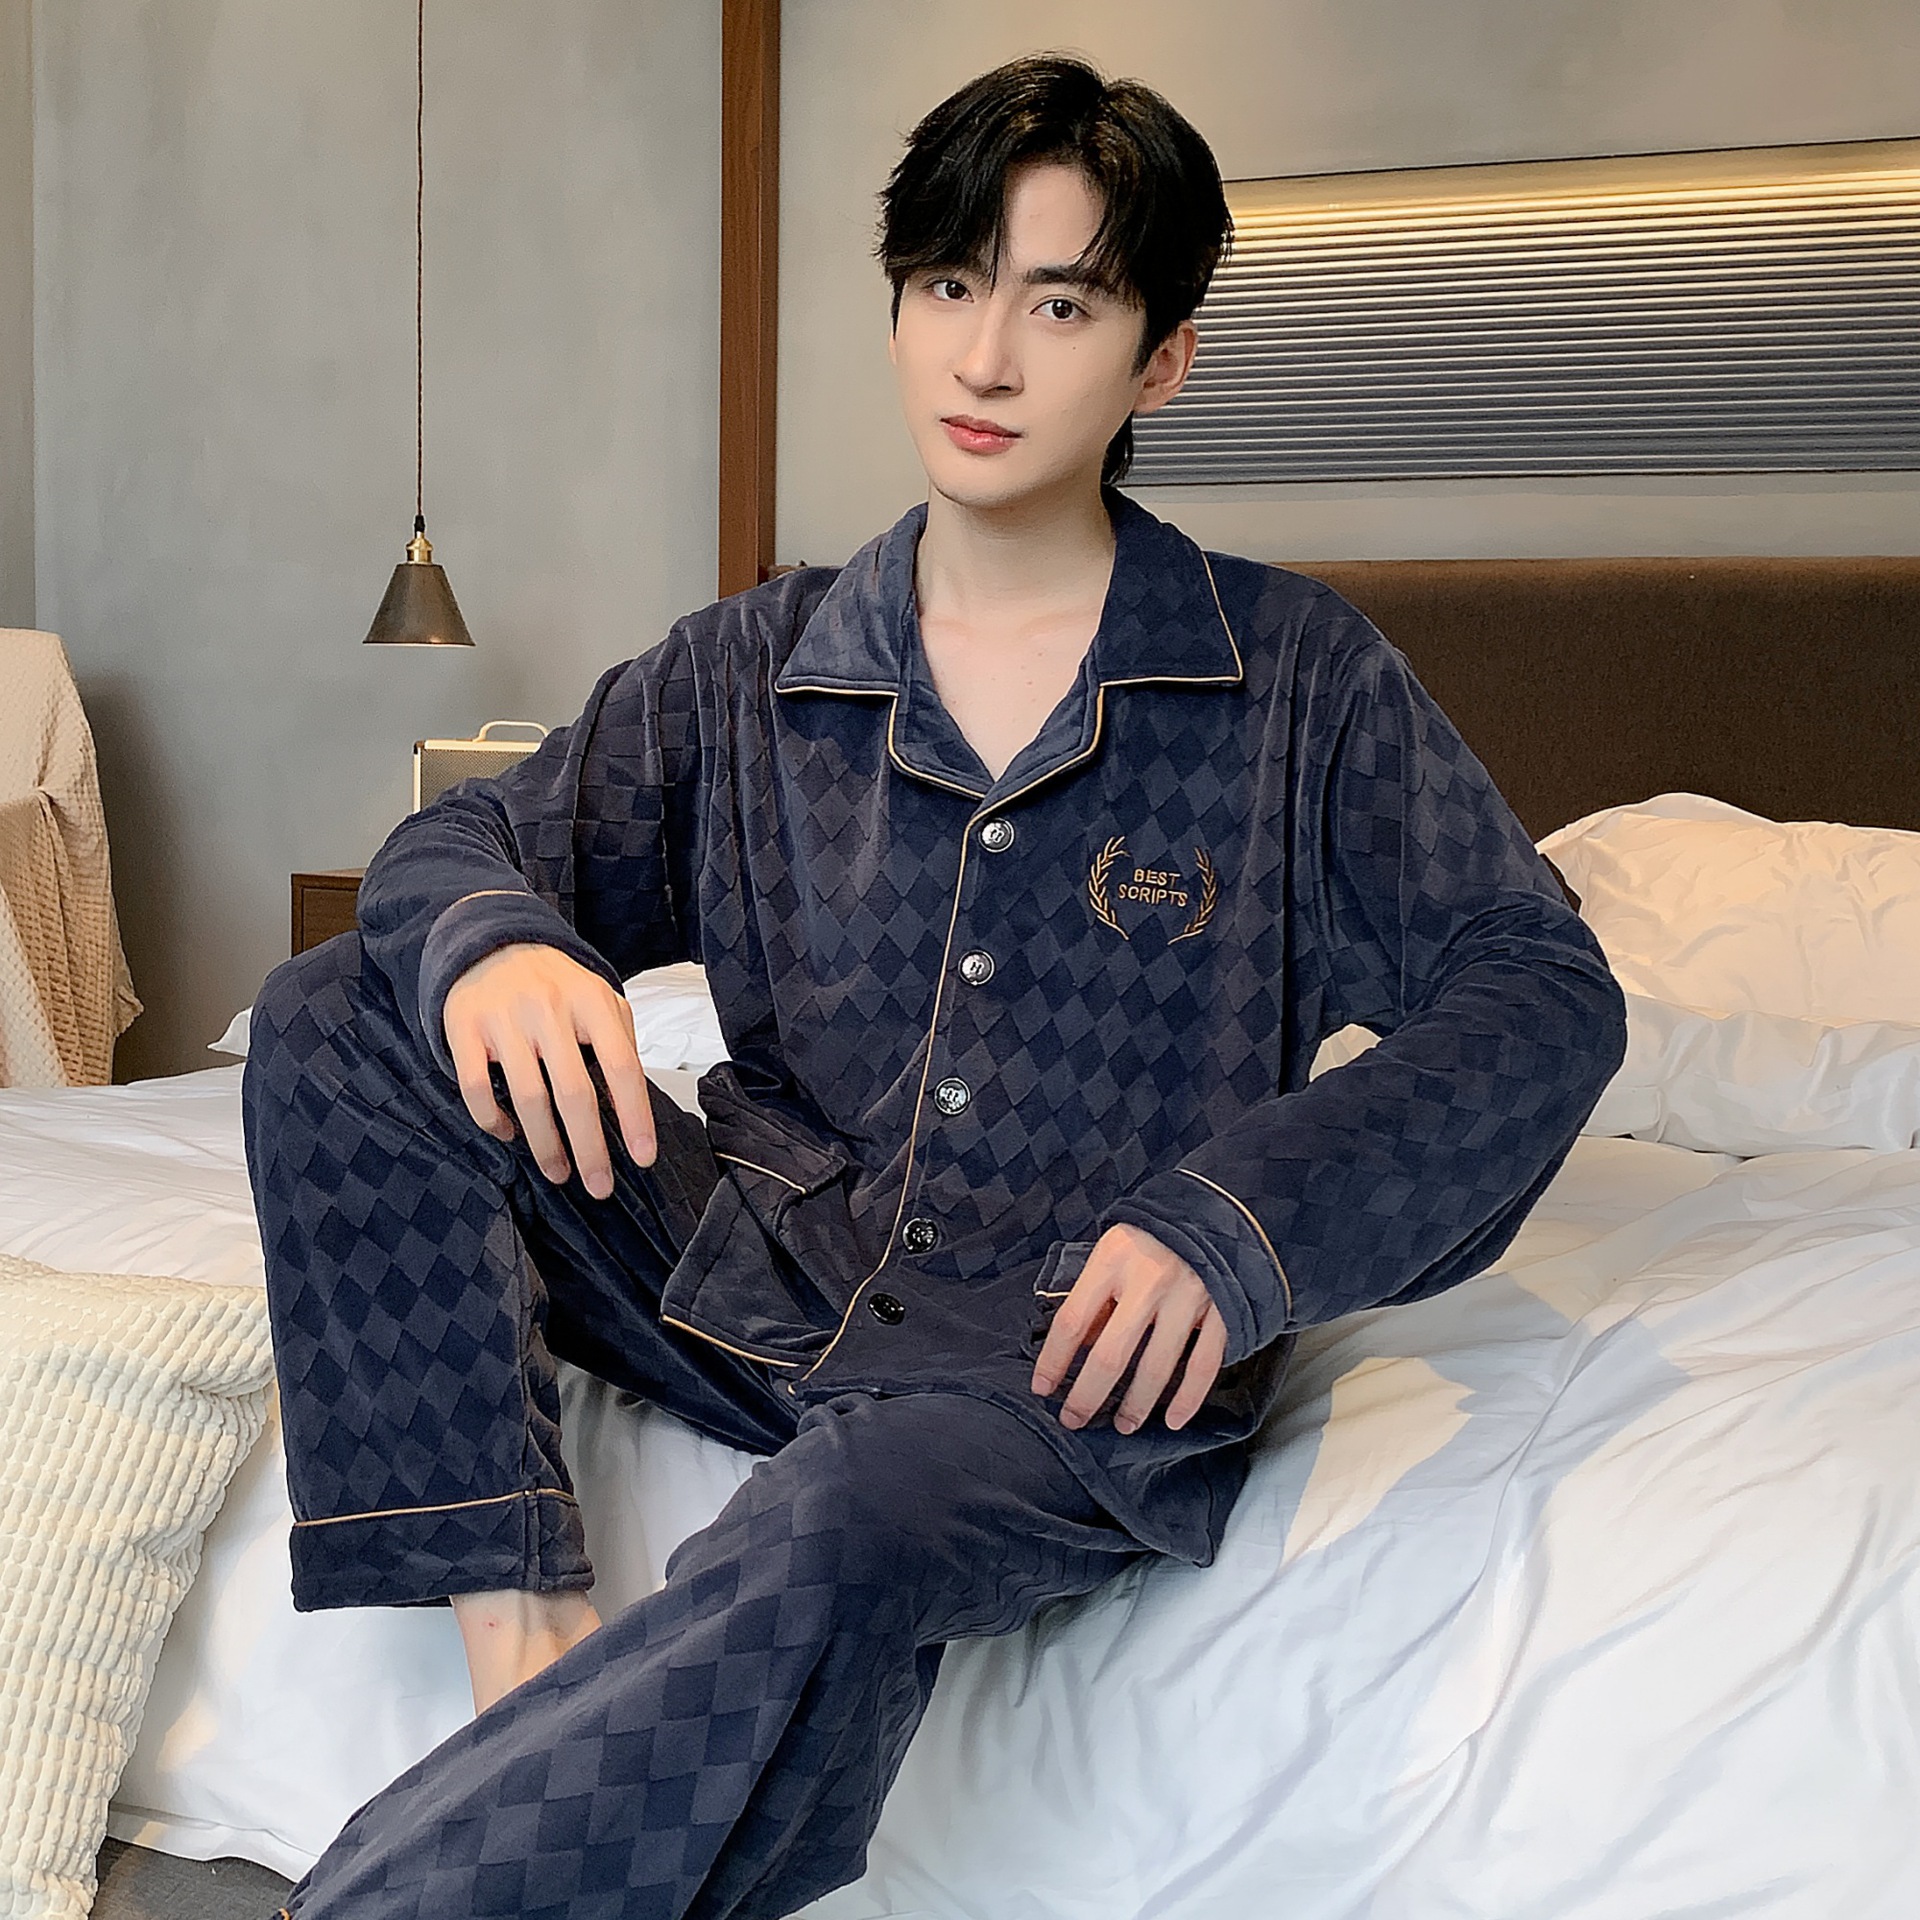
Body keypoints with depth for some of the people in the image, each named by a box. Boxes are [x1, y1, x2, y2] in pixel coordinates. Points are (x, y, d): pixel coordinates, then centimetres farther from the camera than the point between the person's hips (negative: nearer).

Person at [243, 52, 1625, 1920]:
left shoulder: (1295, 679, 2)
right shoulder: (751, 671, 10)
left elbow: (1542, 992, -1)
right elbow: (467, 839, 11)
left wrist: (1240, 1219, -18)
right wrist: (490, 944, -17)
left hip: (1077, 1352, -4)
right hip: (755, 1271, 5)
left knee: (845, 1541, -39)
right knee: (330, 1020, -12)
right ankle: (528, 1659, -23)